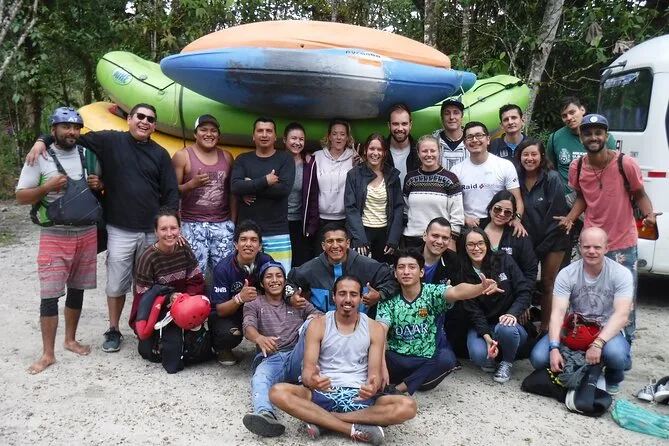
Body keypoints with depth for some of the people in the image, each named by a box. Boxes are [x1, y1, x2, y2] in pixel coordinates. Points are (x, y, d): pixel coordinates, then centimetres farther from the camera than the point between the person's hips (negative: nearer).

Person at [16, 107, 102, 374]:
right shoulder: (40, 158, -5)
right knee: (49, 295, -3)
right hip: (54, 237, -3)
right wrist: (48, 187, -20)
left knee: (77, 289, 13)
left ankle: (70, 339, 29)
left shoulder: (89, 155, 6)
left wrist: (99, 185, -5)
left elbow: (105, 185, 18)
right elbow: (20, 197, -4)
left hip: (87, 234, 4)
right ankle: (48, 354, 7)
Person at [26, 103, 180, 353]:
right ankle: (114, 330, 22)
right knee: (116, 284, 4)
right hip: (120, 231, -1)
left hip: (153, 231, 2)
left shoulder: (160, 154, 6)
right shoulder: (110, 141, 1)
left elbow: (171, 192, 4)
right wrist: (43, 141, -10)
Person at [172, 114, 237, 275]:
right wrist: (191, 184, -19)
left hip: (223, 224, 3)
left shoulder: (227, 157, 11)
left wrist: (233, 222, 9)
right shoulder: (182, 156, -1)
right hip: (192, 225, -3)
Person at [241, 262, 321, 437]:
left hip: (297, 358, 2)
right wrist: (260, 338, -29)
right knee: (260, 378, -37)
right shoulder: (253, 304, 18)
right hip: (270, 359, -1)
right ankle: (266, 415, -66)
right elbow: (248, 327, -3)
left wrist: (314, 320, -19)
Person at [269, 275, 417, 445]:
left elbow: (374, 372, -2)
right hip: (324, 393, 0)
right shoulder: (318, 325, 2)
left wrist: (373, 387, -27)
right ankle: (355, 429, -26)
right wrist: (311, 380, -31)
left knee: (408, 406, -26)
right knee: (278, 392, -29)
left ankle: (322, 420, -22)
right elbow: (308, 368, -5)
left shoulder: (374, 328, 4)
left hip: (360, 396, 1)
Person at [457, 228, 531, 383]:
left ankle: (507, 363, -3)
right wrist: (487, 337, -24)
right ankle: (489, 359, 9)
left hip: (510, 323, 0)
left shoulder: (504, 261, -6)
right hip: (482, 325, 0)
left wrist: (513, 313, -26)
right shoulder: (464, 274, -6)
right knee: (478, 355, -30)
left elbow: (524, 292, -8)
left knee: (505, 329, -36)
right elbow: (473, 310, -10)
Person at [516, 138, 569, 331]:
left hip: (552, 240, -3)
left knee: (547, 284, 6)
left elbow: (558, 212, -14)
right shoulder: (517, 178, -1)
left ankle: (545, 326, 17)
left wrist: (543, 243, -14)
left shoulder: (552, 178, -13)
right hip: (527, 239, 4)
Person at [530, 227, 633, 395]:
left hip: (607, 331, -1)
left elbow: (621, 315, -21)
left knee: (615, 354, -36)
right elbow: (558, 312, -17)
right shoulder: (567, 274, -9)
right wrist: (554, 348, -32)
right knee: (539, 357, -22)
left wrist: (598, 343, -35)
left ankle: (613, 378, 3)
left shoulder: (621, 274, -12)